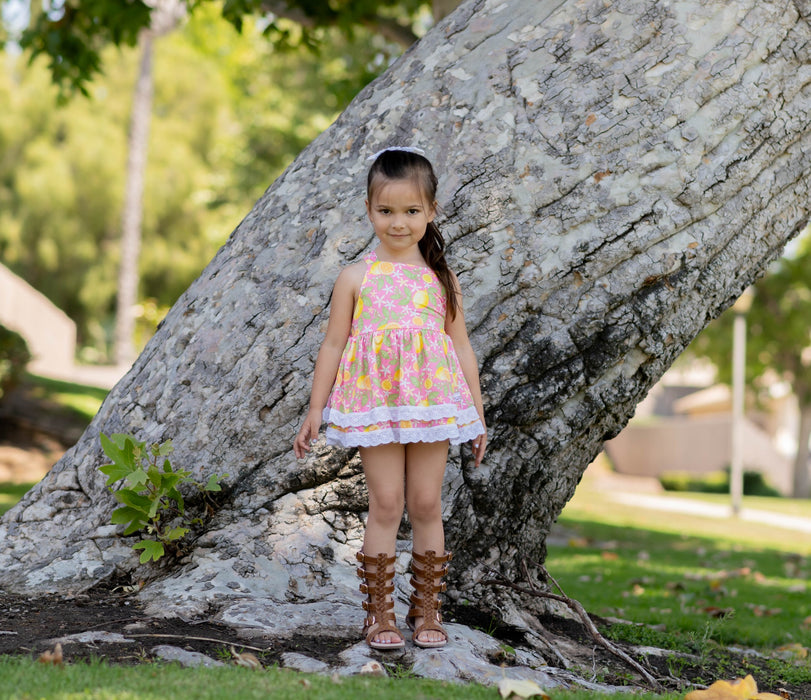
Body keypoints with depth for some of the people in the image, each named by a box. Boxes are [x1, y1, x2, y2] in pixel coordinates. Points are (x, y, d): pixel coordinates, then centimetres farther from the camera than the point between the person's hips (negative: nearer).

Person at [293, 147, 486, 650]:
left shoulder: (441, 279, 5)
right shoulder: (357, 277, 1)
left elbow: (461, 347, 9)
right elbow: (333, 345, 4)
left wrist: (478, 411, 8)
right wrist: (315, 411, 4)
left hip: (433, 402, 1)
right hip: (376, 403, -1)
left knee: (426, 503, 5)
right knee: (385, 503, -1)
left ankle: (427, 608, 16)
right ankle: (380, 611, 8)